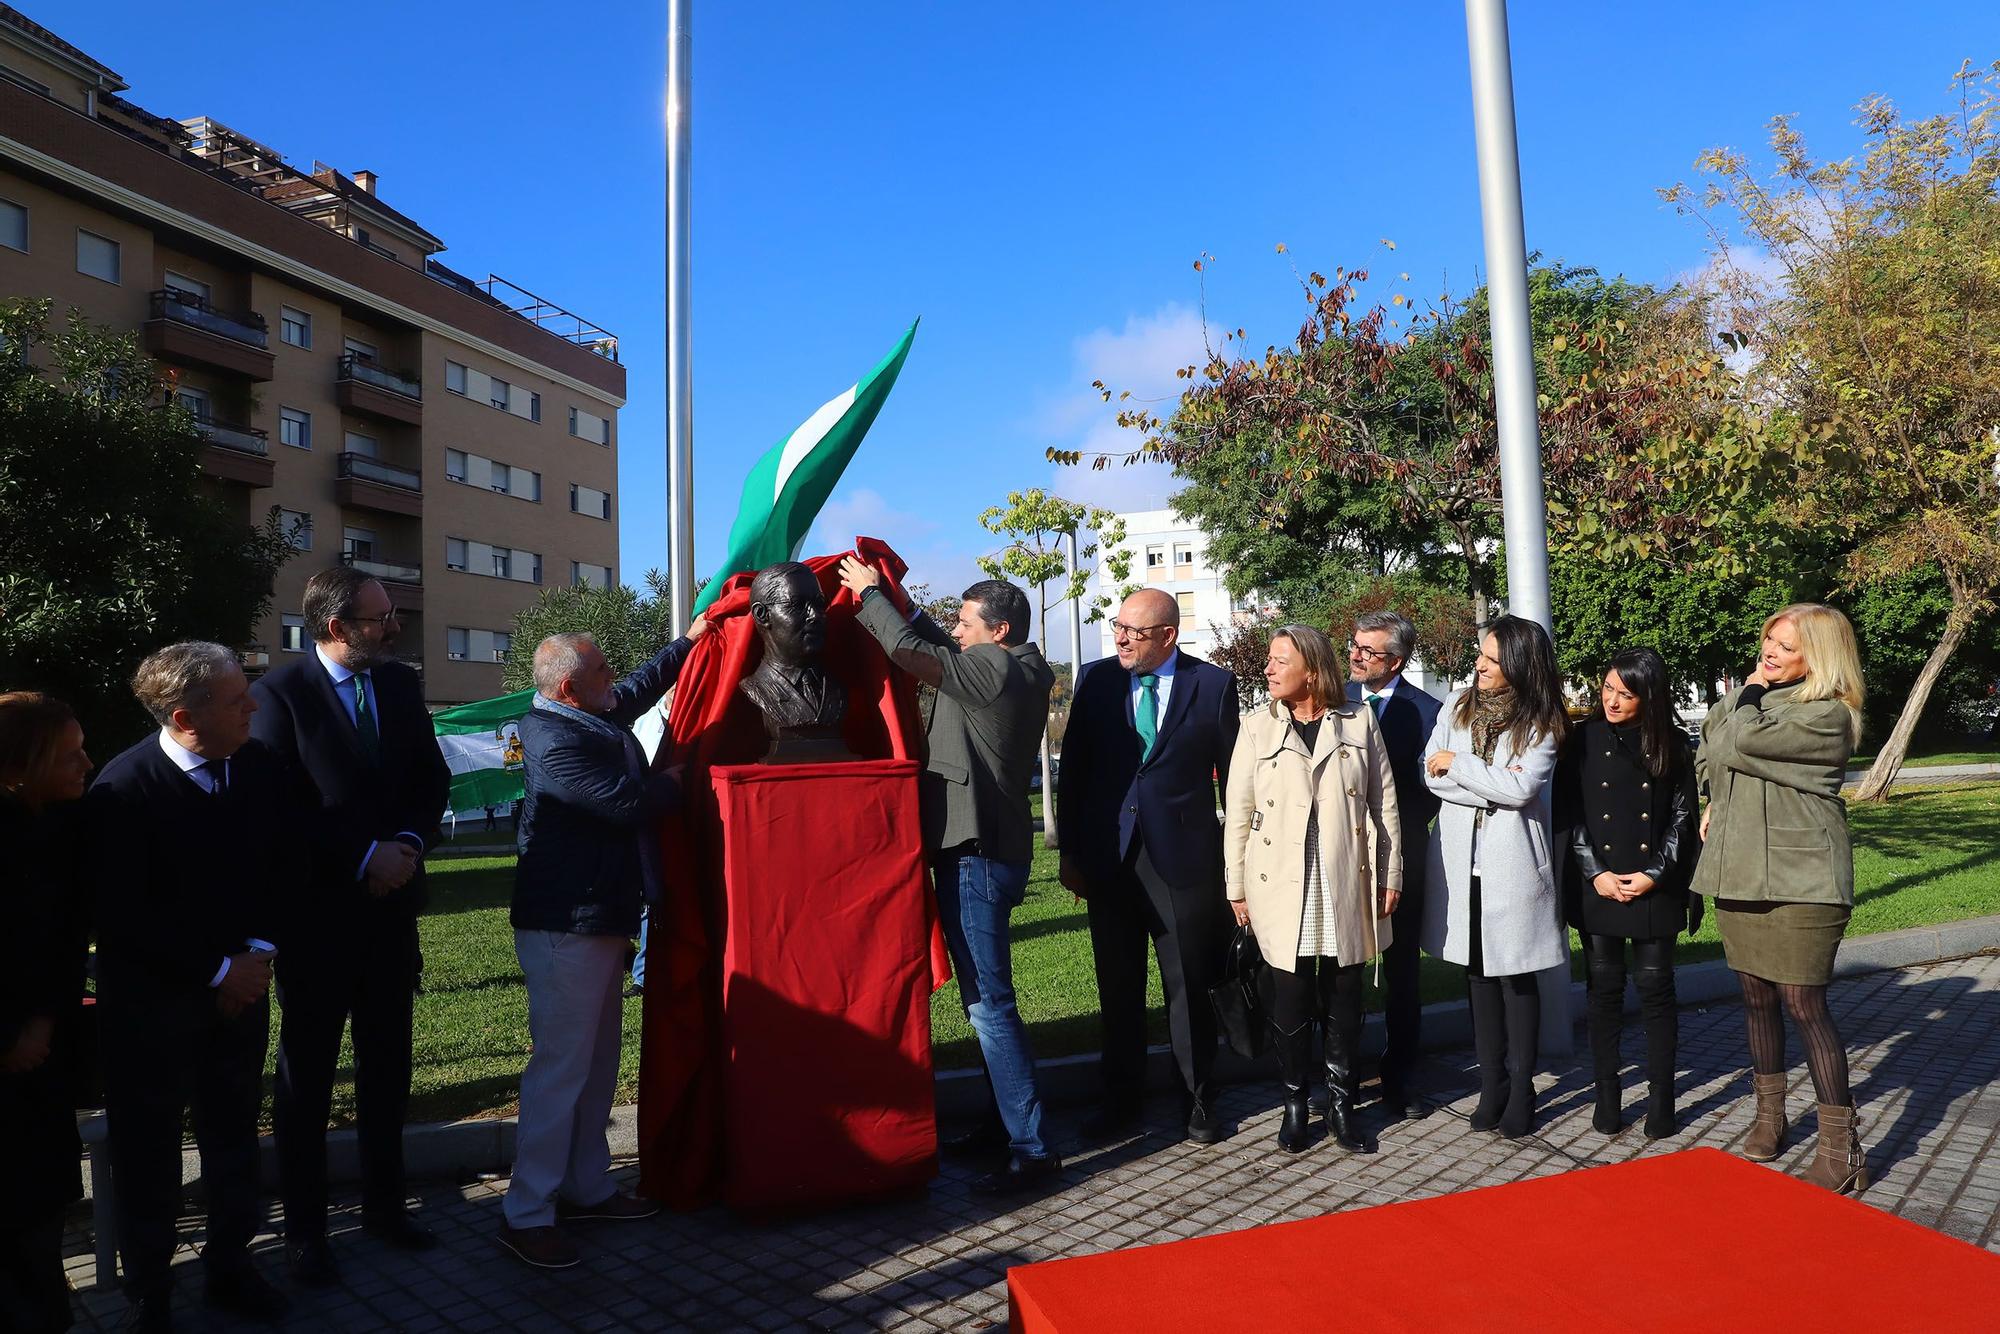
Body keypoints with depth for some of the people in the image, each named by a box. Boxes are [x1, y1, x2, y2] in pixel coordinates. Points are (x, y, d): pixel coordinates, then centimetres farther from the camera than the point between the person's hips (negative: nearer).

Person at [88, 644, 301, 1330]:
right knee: (148, 1150, 11)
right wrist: (218, 970, -15)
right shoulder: (122, 789, -19)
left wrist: (258, 953, -7)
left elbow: (290, 862, 3)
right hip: (150, 1000, -4)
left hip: (240, 986, 4)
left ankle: (230, 1267, 35)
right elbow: (124, 916, -17)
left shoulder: (265, 766, -7)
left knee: (234, 1133, 16)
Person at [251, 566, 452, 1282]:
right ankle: (304, 1225, 23)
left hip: (391, 905, 5)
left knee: (387, 1063, 15)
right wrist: (364, 856, -16)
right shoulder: (281, 692, -11)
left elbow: (433, 778, 9)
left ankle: (384, 1203, 30)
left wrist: (409, 841, -9)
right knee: (306, 1069, 10)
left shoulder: (401, 684, 5)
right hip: (315, 909, -5)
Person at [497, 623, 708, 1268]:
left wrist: (690, 639, 32)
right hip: (564, 925, -10)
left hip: (600, 921, 10)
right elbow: (628, 801, -24)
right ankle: (527, 1214, 6)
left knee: (599, 1059, 16)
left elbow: (640, 686, 29)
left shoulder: (595, 715, 9)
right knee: (561, 1064, -4)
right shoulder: (555, 741, -21)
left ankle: (587, 1187, 28)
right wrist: (674, 781, -4)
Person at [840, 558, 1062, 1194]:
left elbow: (911, 652, -21)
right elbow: (940, 646, 22)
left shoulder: (994, 667, -16)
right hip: (987, 848, 11)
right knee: (985, 996, 18)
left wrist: (869, 593, -5)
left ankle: (1031, 1148, -5)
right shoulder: (1022, 671, 12)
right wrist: (893, 597, 19)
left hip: (977, 854, -11)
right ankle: (1003, 1122, 29)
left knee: (989, 1002, -9)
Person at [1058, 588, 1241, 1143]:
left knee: (1189, 987, 9)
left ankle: (1196, 1098, 26)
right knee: (1117, 989, 13)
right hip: (1108, 860, 2)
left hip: (1184, 860, -2)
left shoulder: (1214, 684, -4)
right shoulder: (1097, 680, 2)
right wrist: (1070, 852, 4)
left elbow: (1234, 774, 0)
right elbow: (1073, 770, 5)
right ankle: (1121, 1098, 29)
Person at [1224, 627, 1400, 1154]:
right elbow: (1237, 812, 3)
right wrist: (1236, 887, 1)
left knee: (1343, 1001, 9)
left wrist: (1390, 875, 5)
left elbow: (1384, 804, 6)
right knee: (1291, 1001, 4)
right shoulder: (1257, 726, 2)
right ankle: (1296, 1105, 18)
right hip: (1282, 890, 0)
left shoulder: (1359, 721, 3)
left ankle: (1341, 1103, 23)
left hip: (1346, 889, 1)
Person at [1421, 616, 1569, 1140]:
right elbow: (1432, 775, -3)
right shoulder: (1456, 708, 5)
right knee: (1477, 973, 10)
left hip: (1512, 863, -3)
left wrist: (1458, 765, -9)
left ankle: (1521, 1088, 18)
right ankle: (1491, 1085, 20)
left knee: (1515, 976, 4)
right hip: (1460, 859, 3)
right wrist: (1493, 789, -13)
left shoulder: (1542, 723, -4)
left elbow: (1521, 787, -16)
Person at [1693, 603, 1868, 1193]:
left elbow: (1735, 744, -21)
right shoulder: (1748, 695, 10)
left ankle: (1840, 1148, 3)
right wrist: (1715, 801, 9)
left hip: (1801, 879, -7)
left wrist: (1751, 691, -4)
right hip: (1740, 875, 7)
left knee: (1804, 1003, -7)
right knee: (1757, 996, 14)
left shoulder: (1826, 714, -13)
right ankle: (1769, 1114, 29)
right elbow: (1707, 750, 25)